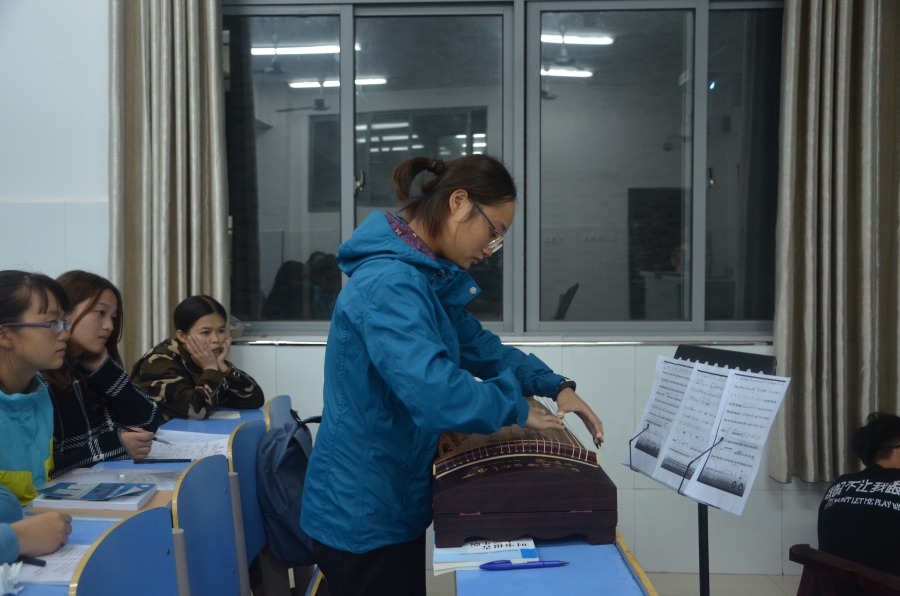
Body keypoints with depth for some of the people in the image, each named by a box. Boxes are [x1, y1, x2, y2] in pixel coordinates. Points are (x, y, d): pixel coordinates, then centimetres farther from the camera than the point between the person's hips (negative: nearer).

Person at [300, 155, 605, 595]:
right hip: (363, 517, -10)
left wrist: (554, 386, 3)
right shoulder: (389, 283, -26)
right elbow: (433, 390, -37)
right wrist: (516, 410, -20)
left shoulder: (426, 277, 8)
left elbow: (478, 345, 16)